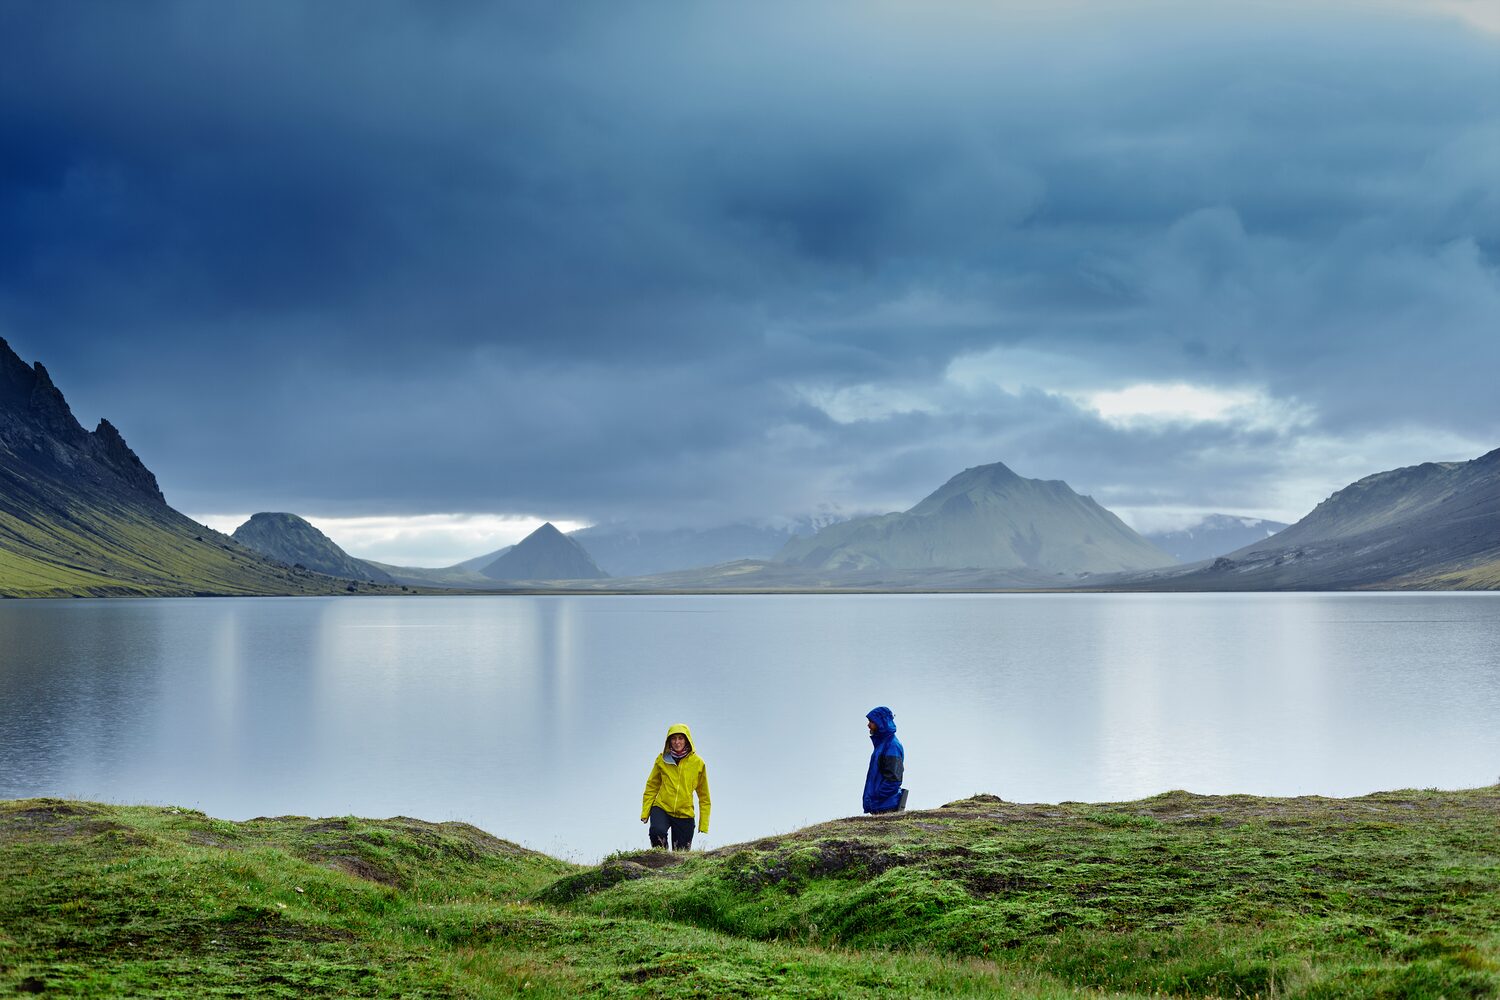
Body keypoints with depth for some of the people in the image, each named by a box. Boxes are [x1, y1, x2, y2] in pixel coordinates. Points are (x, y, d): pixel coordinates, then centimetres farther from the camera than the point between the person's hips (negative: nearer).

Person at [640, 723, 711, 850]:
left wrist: (704, 824, 3)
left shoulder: (698, 763, 1)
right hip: (661, 808, -1)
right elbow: (651, 787, 10)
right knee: (657, 832, -29)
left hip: (685, 814, 1)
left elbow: (704, 796, 6)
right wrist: (645, 812, 1)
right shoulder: (662, 760, 2)